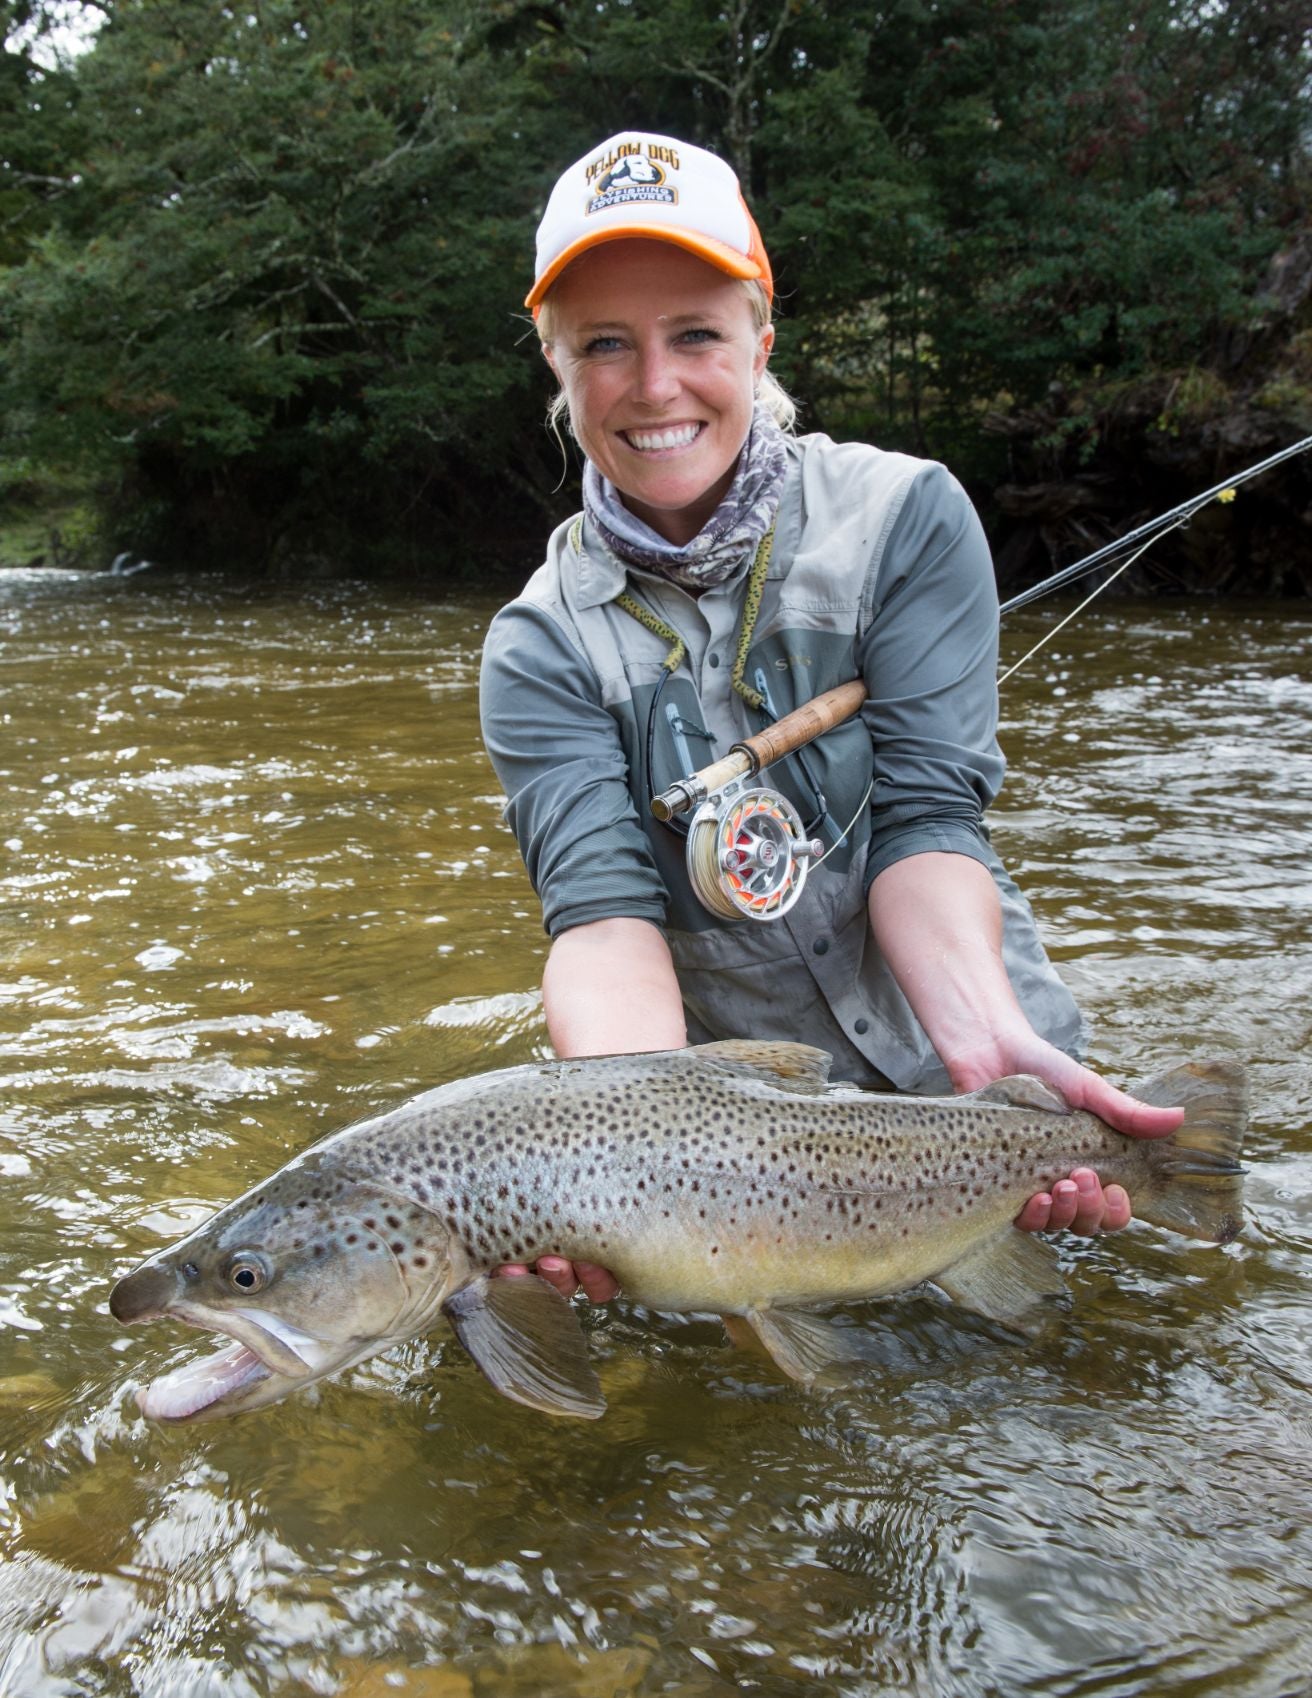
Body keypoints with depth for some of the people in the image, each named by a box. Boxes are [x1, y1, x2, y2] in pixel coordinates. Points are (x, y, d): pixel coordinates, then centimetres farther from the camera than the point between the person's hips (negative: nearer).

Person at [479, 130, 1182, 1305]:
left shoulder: (906, 518, -9)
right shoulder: (541, 648, -7)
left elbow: (925, 808, -16)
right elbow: (601, 900, -20)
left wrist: (986, 1046, -34)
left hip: (953, 1067, -1)